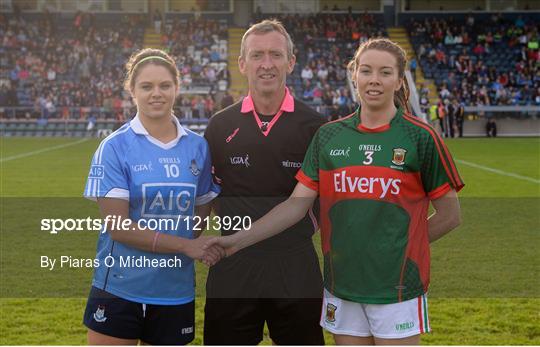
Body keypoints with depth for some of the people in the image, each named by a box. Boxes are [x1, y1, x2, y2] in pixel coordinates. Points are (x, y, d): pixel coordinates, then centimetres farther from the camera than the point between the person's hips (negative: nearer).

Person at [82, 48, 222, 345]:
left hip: (176, 292, 3)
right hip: (119, 289, -3)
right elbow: (117, 226, -14)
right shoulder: (114, 147, -8)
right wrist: (185, 246, -17)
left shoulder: (198, 146, 4)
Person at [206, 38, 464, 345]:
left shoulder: (421, 137, -5)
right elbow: (297, 204, 1)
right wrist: (238, 239, -7)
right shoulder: (328, 136, 4)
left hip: (397, 289, -3)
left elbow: (450, 215, 1)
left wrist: (401, 245, 2)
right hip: (342, 285, 3)